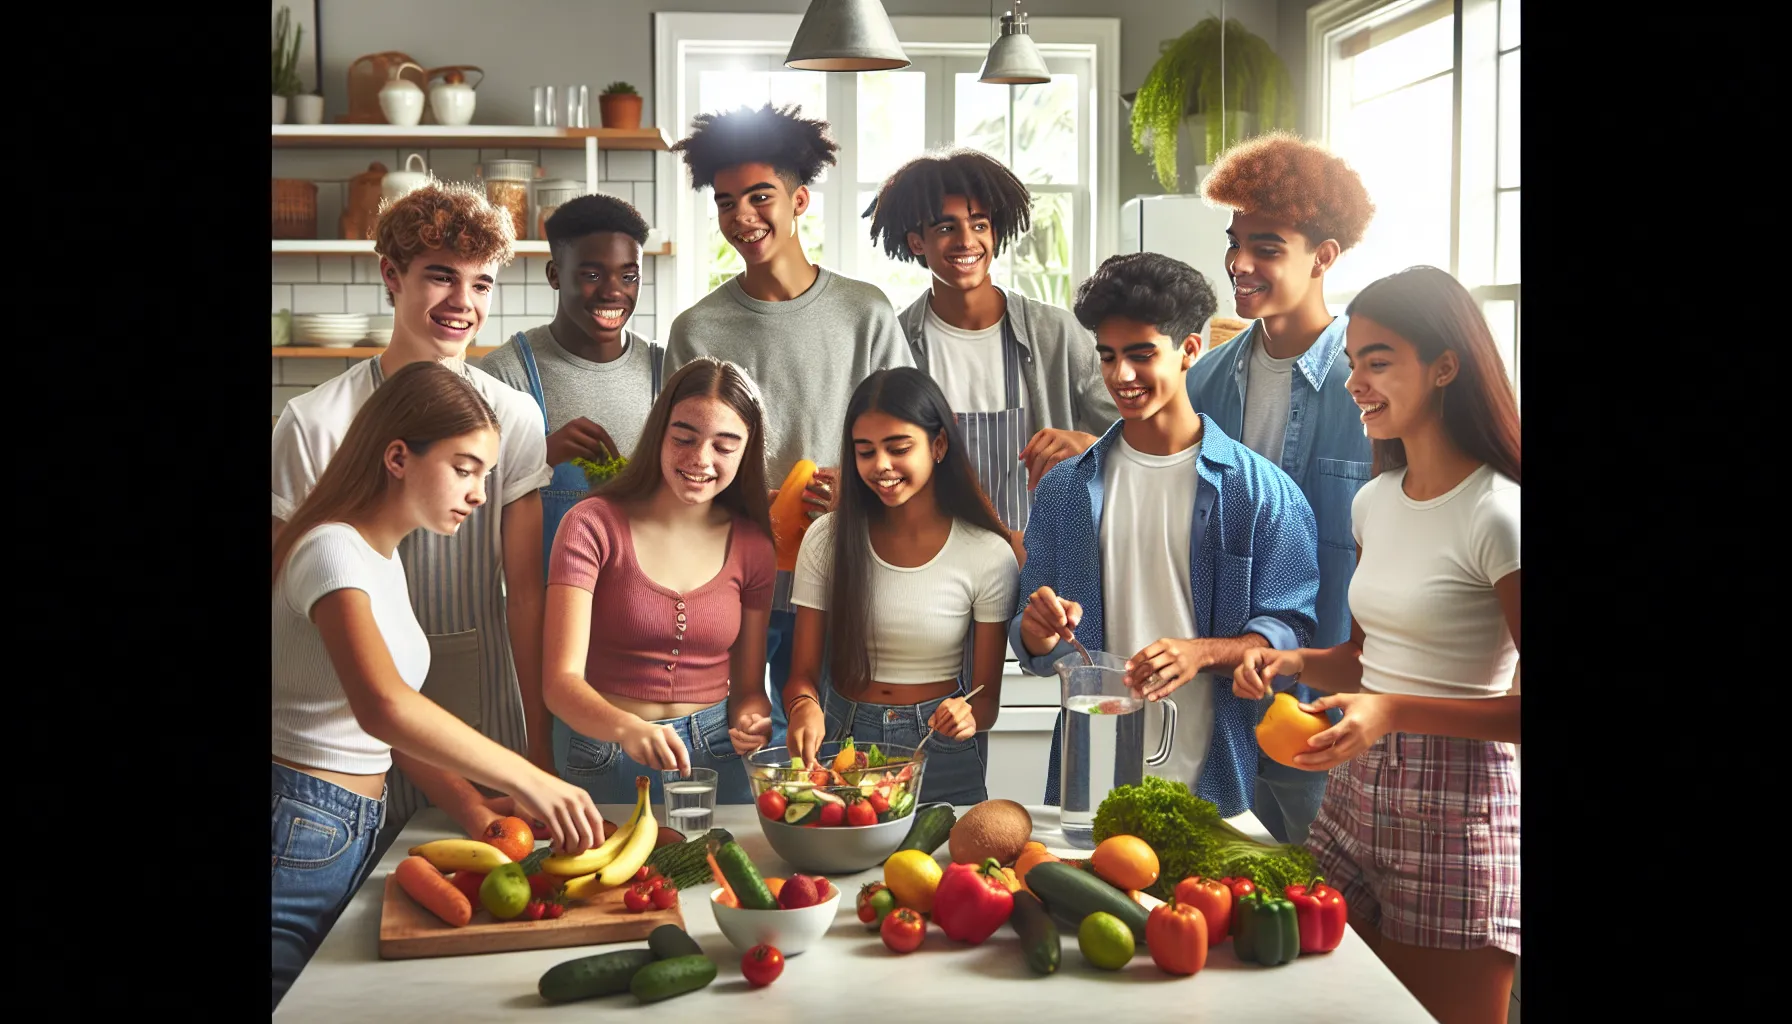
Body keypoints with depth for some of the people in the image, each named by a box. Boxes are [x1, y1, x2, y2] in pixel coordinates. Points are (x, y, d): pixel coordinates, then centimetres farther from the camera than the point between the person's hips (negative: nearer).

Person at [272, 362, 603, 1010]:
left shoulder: (383, 559, 13)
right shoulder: (331, 551, -17)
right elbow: (382, 707, -34)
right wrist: (526, 781, -35)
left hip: (353, 833, 9)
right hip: (300, 831, -9)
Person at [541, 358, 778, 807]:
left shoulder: (752, 547, 5)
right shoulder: (593, 525, -6)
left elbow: (748, 686, 11)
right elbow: (561, 681, -14)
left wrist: (753, 720, -12)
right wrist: (627, 728, -33)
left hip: (718, 763, 2)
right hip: (609, 765, -2)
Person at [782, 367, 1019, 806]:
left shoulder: (989, 556, -4)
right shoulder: (827, 540, -1)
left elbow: (987, 695, 0)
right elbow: (803, 674, 0)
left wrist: (969, 716, -21)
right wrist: (804, 705, -22)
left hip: (941, 756, -1)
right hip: (841, 739, 1)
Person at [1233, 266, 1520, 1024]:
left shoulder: (1497, 516, -14)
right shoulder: (1374, 503, 9)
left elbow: (1516, 703, -15)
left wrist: (1393, 712, -24)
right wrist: (1295, 663, -1)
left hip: (1458, 815, -7)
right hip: (1356, 796, 7)